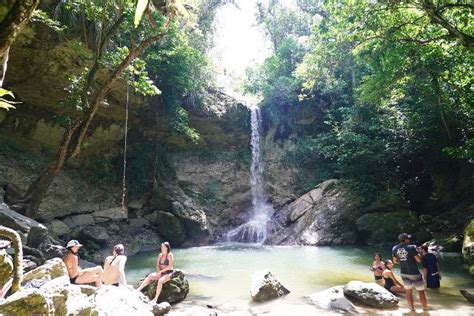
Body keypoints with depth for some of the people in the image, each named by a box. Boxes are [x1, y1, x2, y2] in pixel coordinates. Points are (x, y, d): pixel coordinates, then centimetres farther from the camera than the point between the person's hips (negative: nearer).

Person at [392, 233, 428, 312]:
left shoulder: (394, 248, -2)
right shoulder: (411, 247, -17)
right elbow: (419, 260, -12)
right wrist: (417, 252, 4)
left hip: (404, 273, 4)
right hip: (414, 273, -4)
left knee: (408, 291, 13)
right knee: (421, 291, 13)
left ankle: (412, 308, 19)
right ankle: (425, 308, 24)